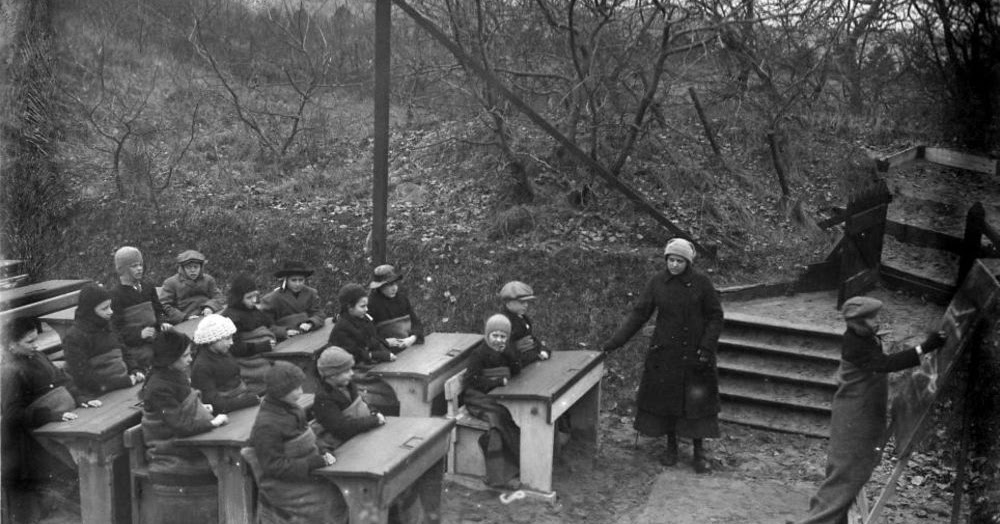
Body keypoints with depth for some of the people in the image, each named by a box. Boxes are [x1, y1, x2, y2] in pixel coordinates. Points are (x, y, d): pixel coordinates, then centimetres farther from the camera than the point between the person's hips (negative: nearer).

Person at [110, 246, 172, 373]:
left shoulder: (148, 286, 12)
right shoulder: (116, 293, -5)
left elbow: (158, 310, 22)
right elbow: (116, 328, -7)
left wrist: (162, 323, 0)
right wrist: (139, 334, -20)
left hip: (153, 342, 5)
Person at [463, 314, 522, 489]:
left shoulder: (507, 350, 12)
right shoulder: (478, 353, -7)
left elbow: (516, 370, 4)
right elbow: (472, 381, -11)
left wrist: (508, 352, -10)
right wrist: (498, 381, -15)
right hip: (479, 398, -5)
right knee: (498, 417, -31)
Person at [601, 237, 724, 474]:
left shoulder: (701, 282, -8)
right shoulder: (657, 282, -3)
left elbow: (715, 317, -3)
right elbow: (638, 315, -1)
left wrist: (707, 348, -12)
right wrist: (613, 343, -7)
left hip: (694, 353, -2)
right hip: (664, 352, 2)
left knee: (697, 399, 0)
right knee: (665, 398, 8)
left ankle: (699, 452, 13)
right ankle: (671, 447, 24)